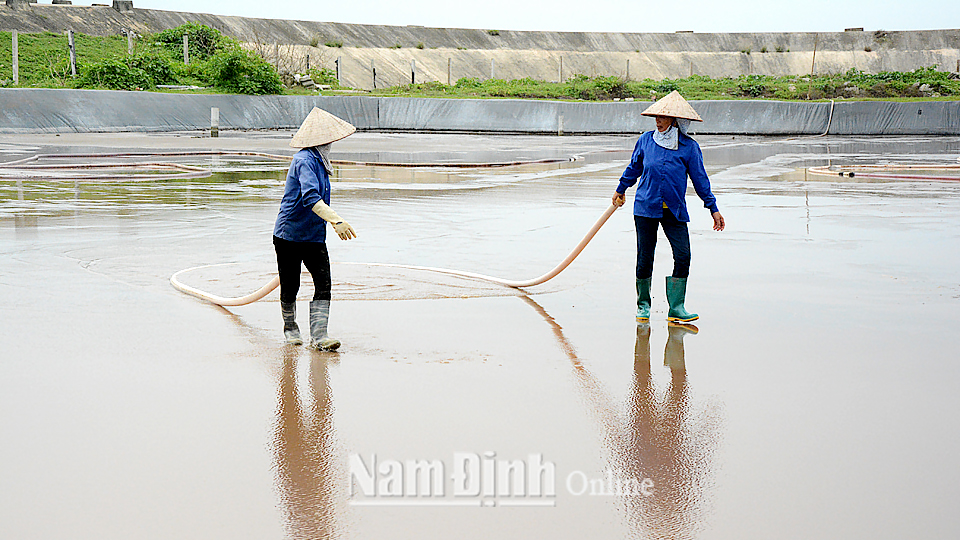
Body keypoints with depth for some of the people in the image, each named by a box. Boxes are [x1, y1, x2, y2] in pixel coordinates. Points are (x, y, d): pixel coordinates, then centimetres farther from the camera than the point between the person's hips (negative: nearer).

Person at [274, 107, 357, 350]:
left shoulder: (318, 161, 10)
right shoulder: (304, 161, -19)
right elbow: (310, 198, -33)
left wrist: (330, 220, 37)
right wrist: (336, 220, -43)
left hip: (314, 236, 8)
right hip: (289, 234, -8)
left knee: (324, 283, -8)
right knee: (290, 287, 5)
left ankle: (318, 334, -11)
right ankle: (290, 326, 29)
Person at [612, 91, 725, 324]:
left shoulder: (689, 147, -2)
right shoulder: (646, 140, 3)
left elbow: (700, 179, 4)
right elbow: (634, 167, 20)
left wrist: (713, 208, 4)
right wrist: (620, 190, 31)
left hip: (674, 211, -1)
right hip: (646, 208, 1)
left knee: (683, 255, -11)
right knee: (644, 258, 3)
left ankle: (676, 308, -4)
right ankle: (643, 305, 20)